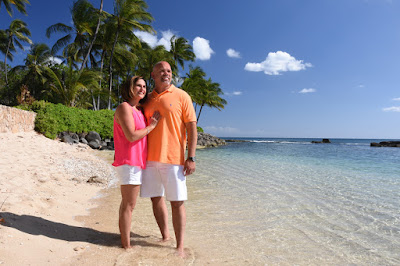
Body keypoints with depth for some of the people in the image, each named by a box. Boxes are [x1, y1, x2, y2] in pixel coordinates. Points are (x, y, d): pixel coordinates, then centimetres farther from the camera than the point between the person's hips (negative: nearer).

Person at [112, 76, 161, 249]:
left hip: (137, 162, 9)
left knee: (126, 203, 17)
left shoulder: (139, 110, 18)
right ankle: (126, 245, 8)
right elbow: (131, 136, -19)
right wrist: (152, 125, -9)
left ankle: (123, 238, 29)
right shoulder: (124, 107, -10)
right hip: (129, 162, -9)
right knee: (129, 205, -3)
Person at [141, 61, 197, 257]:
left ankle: (179, 246, 14)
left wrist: (191, 158, -11)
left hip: (174, 159, -4)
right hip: (151, 158, 5)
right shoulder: (147, 99, 14)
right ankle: (164, 236, 31)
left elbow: (192, 128, -3)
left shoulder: (181, 96, 1)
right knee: (156, 199, 12)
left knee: (177, 203, 0)